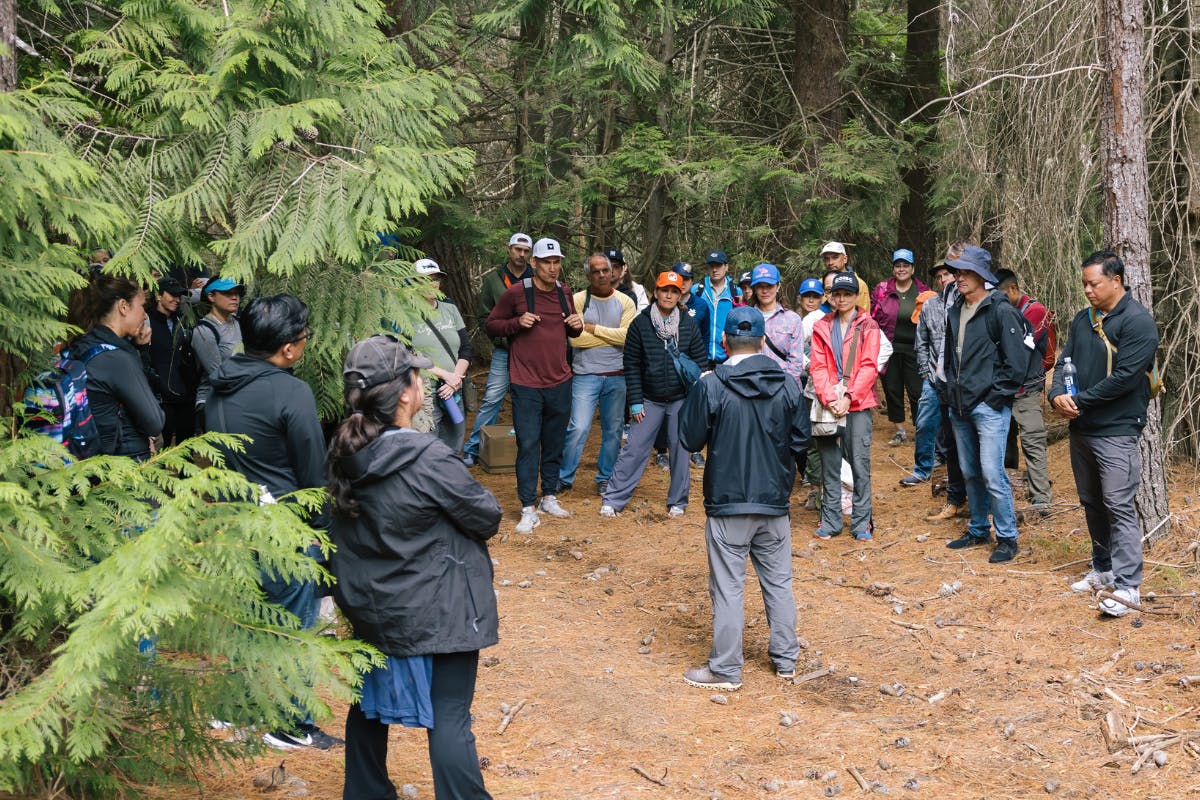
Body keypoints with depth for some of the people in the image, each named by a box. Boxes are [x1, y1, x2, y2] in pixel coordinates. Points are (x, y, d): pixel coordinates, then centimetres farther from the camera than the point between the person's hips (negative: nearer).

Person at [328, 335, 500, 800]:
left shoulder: (345, 453, -6)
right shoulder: (429, 461, -25)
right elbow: (487, 518, -13)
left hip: (369, 605, 7)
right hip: (436, 612, -7)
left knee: (370, 701, 23)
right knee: (449, 718, 0)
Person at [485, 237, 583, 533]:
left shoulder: (565, 294, 8)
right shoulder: (516, 293, -8)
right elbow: (491, 325, -1)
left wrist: (577, 326, -1)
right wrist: (517, 323, -18)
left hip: (560, 382, 5)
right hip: (527, 385, -5)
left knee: (554, 442, 13)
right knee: (528, 445, -5)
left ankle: (549, 497, 27)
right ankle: (528, 509, 0)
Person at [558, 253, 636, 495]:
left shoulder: (625, 302, 4)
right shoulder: (578, 300, -1)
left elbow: (628, 336, -10)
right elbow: (575, 338, -15)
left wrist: (594, 329, -10)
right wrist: (613, 337, -9)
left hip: (617, 376, 3)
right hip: (586, 374, -3)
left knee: (613, 430, 9)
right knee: (578, 428, -9)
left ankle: (605, 478, 23)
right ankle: (564, 478, 5)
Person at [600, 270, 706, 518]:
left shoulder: (689, 325, 1)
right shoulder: (640, 324, -3)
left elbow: (699, 363, 4)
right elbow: (631, 365, -1)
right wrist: (635, 402, -5)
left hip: (681, 400, 1)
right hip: (649, 400, -1)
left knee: (680, 450, 6)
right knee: (634, 449, -2)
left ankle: (677, 501, 20)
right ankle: (613, 499, 4)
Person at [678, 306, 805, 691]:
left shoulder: (711, 387, -14)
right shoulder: (787, 385, -2)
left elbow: (691, 439, -7)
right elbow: (798, 441, 5)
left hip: (727, 502, -4)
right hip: (775, 502, 4)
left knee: (728, 587, 3)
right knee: (778, 582, 16)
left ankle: (726, 669, 9)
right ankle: (786, 658, 26)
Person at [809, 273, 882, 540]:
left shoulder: (867, 326, 3)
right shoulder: (822, 327, 11)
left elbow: (868, 367, -4)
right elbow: (817, 367, 4)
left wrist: (848, 398, -13)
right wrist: (829, 398, -10)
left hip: (857, 405, -2)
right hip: (829, 405, 2)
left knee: (860, 463, -3)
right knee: (829, 465, 5)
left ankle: (862, 522, 4)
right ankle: (830, 521, 12)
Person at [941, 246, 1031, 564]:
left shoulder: (1000, 310, -11)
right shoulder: (955, 312, 12)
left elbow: (1016, 361, -14)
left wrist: (995, 395, -12)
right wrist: (952, 391, 15)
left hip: (989, 407, -8)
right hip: (960, 407, 8)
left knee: (992, 474, -9)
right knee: (970, 473, 14)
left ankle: (1007, 538, 2)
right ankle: (979, 530, 27)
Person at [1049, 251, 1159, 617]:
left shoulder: (1138, 321, -13)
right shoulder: (1083, 319, 11)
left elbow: (1124, 377, -20)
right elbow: (1064, 362, 9)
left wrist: (1080, 401, -15)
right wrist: (1058, 395, -12)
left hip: (1116, 431, -8)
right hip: (1081, 429, 8)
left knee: (1119, 506, -10)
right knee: (1092, 504, 16)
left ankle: (1127, 586, -9)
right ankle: (1103, 569, 29)